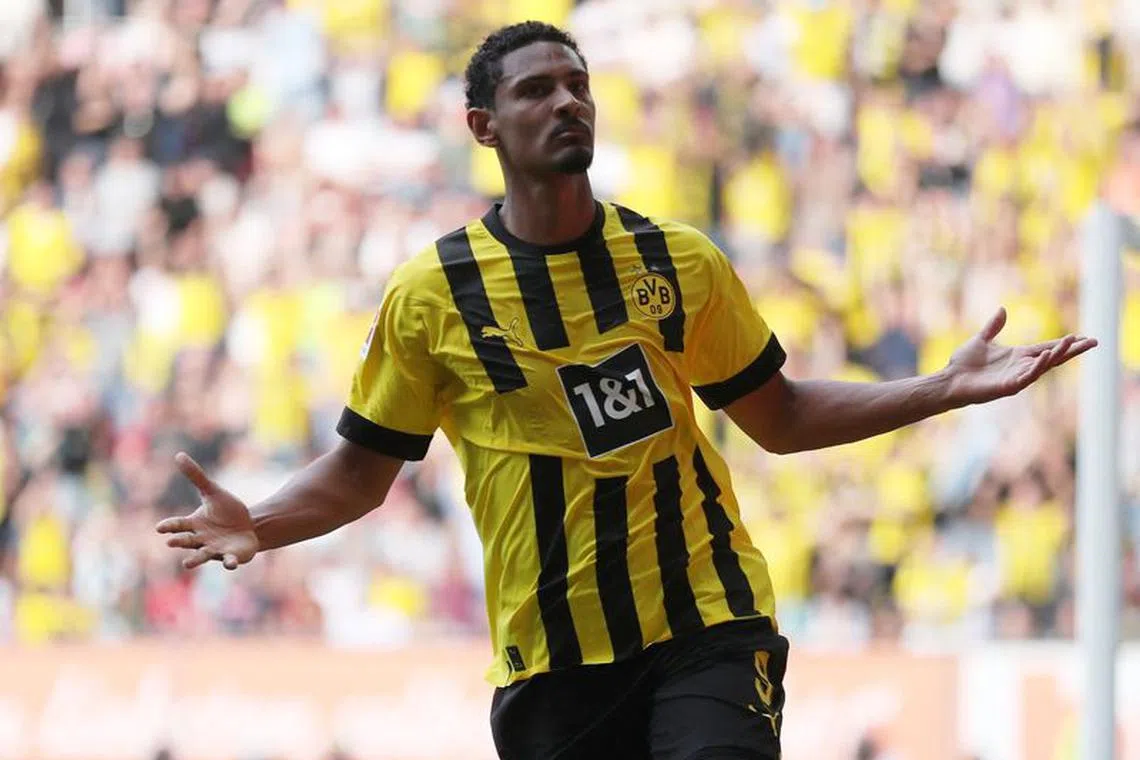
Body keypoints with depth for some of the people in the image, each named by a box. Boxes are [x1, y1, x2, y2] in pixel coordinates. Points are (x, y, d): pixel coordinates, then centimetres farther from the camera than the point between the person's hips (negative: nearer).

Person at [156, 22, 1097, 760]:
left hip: (707, 627, 1)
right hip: (550, 662, 0)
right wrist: (259, 525, -11)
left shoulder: (680, 262, 5)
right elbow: (361, 467, 8)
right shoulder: (430, 297, -1)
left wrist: (945, 388, 8)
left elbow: (777, 415, 17)